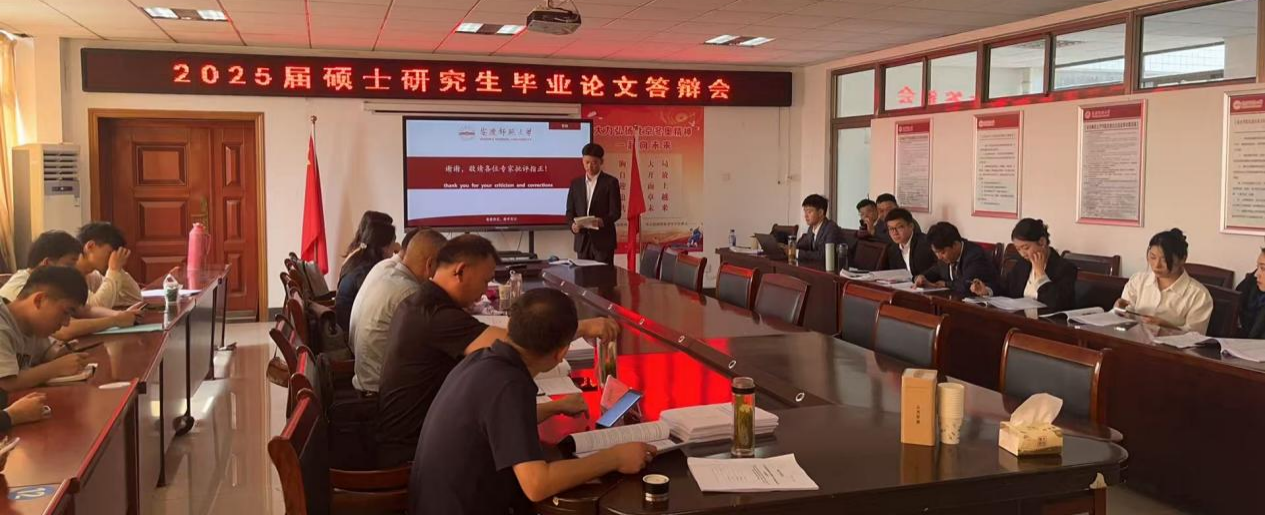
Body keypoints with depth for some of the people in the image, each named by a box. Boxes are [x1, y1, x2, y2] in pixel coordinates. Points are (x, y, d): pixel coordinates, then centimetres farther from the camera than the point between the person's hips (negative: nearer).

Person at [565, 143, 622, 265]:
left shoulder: (610, 182, -1)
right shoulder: (575, 183, 12)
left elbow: (615, 212, -6)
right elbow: (570, 211, 9)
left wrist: (602, 221, -26)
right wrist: (572, 224, -12)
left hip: (603, 240, -4)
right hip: (582, 241, 4)